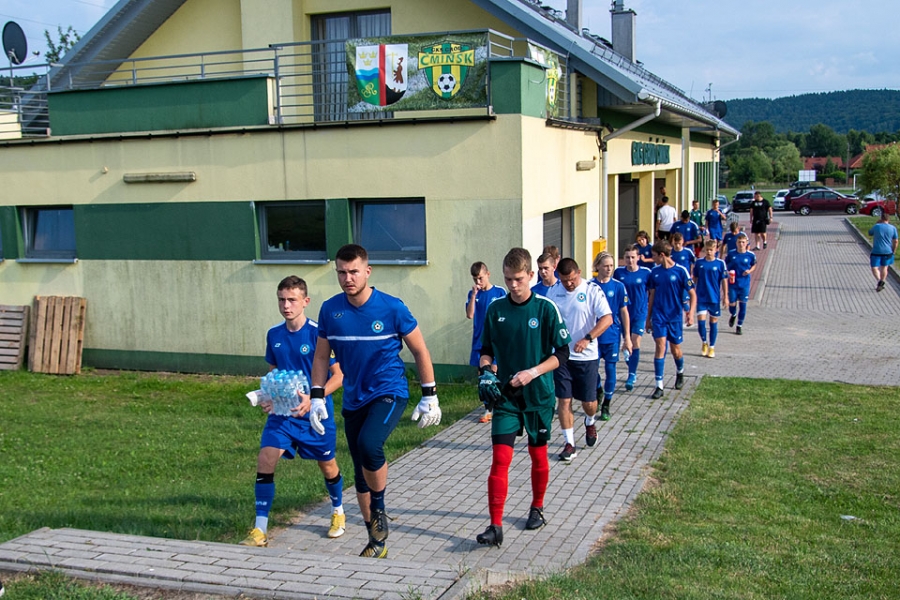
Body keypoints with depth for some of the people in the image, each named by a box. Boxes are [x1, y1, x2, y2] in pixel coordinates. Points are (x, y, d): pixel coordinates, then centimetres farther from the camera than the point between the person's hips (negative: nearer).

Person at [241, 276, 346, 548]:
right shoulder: (274, 335, 1)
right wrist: (267, 397, -4)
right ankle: (260, 530, -5)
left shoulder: (318, 333, -15)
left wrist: (313, 398, -25)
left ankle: (338, 512, 42)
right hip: (282, 411, 3)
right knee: (265, 460, -13)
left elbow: (338, 375, -12)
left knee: (327, 466, 13)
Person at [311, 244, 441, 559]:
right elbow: (322, 356, 9)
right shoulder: (330, 309, -3)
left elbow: (420, 351, -2)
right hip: (353, 400, 5)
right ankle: (377, 542, 27)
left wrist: (429, 397, -2)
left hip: (389, 393, -4)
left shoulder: (392, 308, -12)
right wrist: (317, 397, 2)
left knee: (369, 444, -31)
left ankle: (379, 511, -6)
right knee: (361, 474, 10)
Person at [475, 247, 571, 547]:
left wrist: (533, 372, -18)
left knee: (538, 455, 13)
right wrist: (486, 370, -9)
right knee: (500, 458, -8)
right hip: (505, 396, 1)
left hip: (539, 395, -1)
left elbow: (562, 353, -6)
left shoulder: (546, 309, -8)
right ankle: (495, 526, -7)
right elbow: (486, 350, 11)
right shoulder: (496, 309, 1)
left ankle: (537, 509, 36)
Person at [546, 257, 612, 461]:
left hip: (586, 357, -2)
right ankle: (569, 444, 8)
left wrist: (587, 339, -30)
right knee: (563, 400, -2)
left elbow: (607, 319, -18)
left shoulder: (592, 291, -8)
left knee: (588, 401, 6)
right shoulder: (554, 293, 4)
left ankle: (590, 423, 41)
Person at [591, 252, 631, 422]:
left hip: (612, 336, 0)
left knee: (610, 369, 5)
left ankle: (606, 405, 20)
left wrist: (627, 337, -1)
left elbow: (624, 312, 0)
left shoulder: (618, 286, -4)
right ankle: (598, 391, 36)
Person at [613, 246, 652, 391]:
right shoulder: (618, 272, -3)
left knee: (635, 344, -11)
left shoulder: (645, 273, -7)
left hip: (639, 314, -2)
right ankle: (633, 372, 34)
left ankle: (631, 377, -6)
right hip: (623, 314, 2)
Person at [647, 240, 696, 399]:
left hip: (675, 317, -2)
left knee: (676, 350, 10)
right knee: (660, 347, -9)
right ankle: (659, 386, -7)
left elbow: (692, 294, -6)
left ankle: (680, 372, 42)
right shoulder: (655, 271, 3)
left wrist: (691, 312, -21)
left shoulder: (680, 271, -9)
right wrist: (648, 317, 14)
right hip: (658, 317, 2)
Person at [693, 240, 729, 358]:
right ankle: (704, 343, 17)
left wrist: (725, 296, -2)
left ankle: (712, 347, 19)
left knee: (714, 322, 7)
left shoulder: (720, 263, -4)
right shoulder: (699, 263, 1)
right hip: (701, 297, 1)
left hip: (715, 298, -1)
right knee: (701, 320, -7)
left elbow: (724, 280, -1)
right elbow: (694, 279, 9)